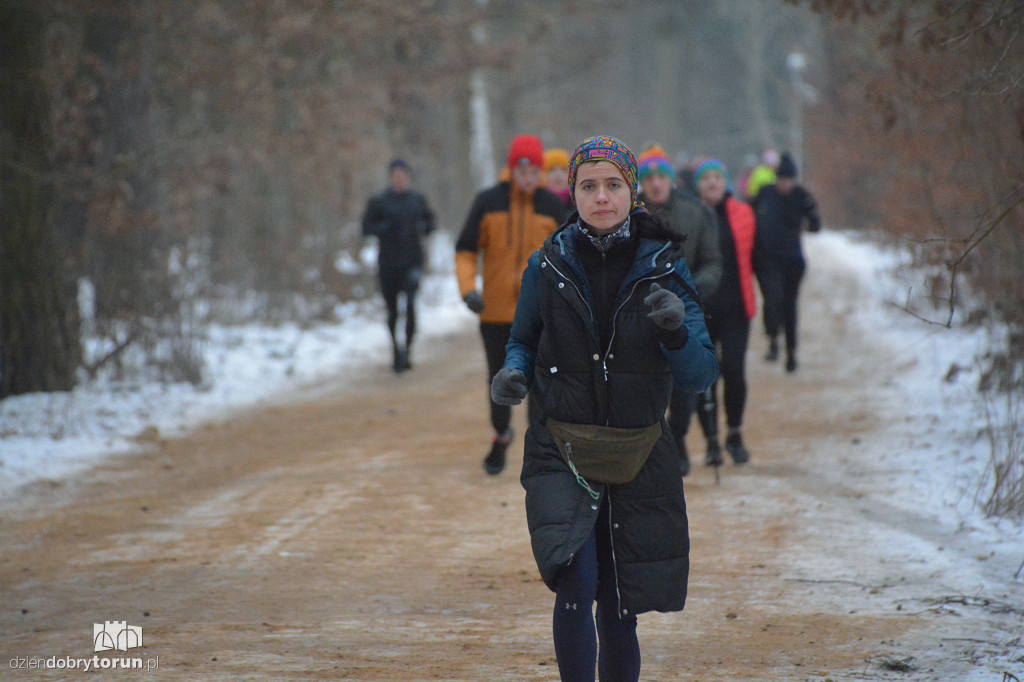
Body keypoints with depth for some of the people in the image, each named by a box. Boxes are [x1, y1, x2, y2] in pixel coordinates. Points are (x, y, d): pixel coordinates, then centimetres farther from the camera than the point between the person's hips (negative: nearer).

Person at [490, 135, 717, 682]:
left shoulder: (663, 268, 1)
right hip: (563, 451, -1)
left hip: (640, 459, 1)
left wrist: (677, 330, -20)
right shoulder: (549, 267, 1)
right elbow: (523, 343, 15)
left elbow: (699, 376, 0)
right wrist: (514, 374, -7)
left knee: (618, 610, 6)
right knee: (577, 584, -22)